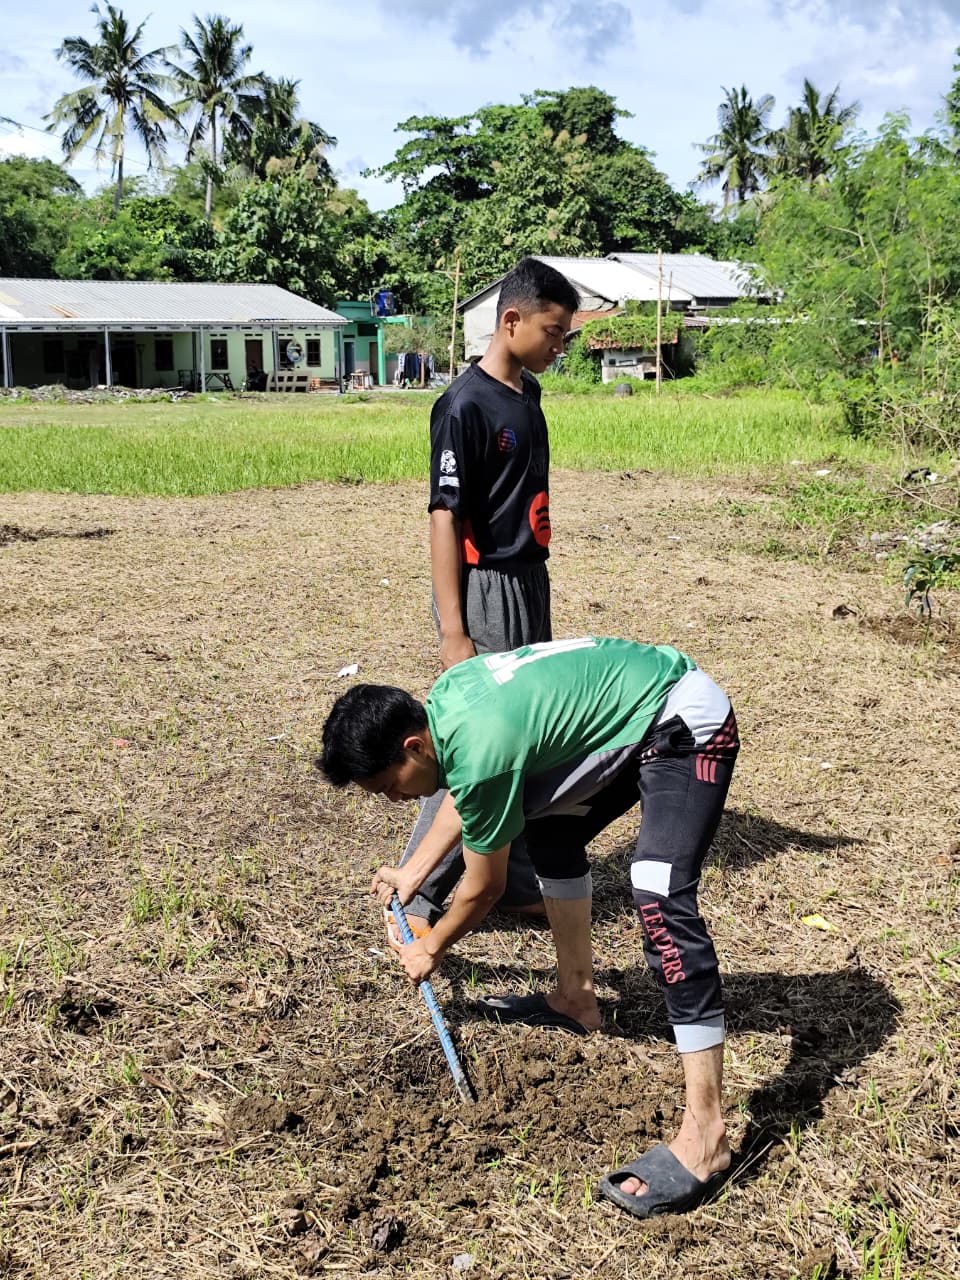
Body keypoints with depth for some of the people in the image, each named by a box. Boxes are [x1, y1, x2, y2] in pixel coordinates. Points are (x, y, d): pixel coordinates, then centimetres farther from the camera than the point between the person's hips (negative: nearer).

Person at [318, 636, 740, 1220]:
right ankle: (576, 997, 34)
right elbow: (463, 795, 23)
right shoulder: (443, 697, 0)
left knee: (660, 898, -23)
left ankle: (705, 1131, -22)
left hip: (687, 721, -11)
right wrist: (412, 872, 28)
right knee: (550, 827, 22)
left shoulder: (482, 751, -26)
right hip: (639, 708, 11)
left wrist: (430, 950, 10)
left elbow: (484, 890, -8)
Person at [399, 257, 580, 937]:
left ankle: (517, 880, 29)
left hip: (530, 584, 9)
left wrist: (535, 594, 19)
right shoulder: (466, 404, -17)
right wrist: (453, 633, -21)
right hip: (486, 592, -9)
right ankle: (415, 898, 9)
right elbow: (445, 518, -18)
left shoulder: (526, 392, 10)